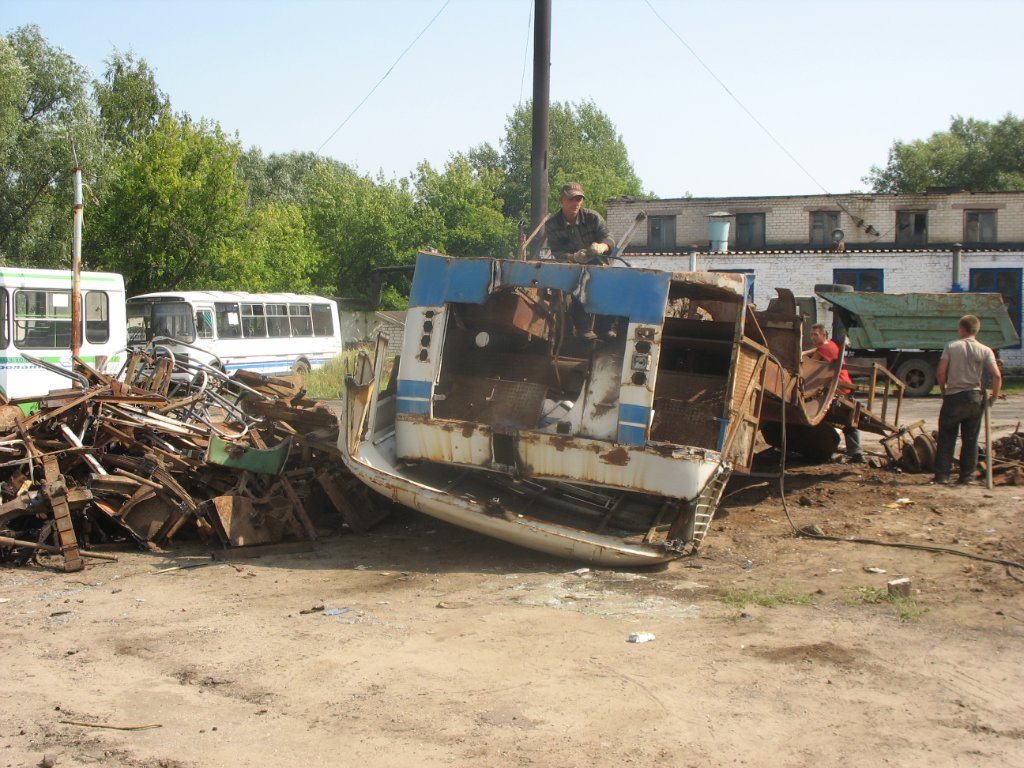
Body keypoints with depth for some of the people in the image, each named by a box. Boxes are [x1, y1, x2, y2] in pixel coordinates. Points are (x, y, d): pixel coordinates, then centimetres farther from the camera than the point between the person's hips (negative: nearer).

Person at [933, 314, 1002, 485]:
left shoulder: (951, 347, -3)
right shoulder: (985, 350, -1)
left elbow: (940, 373, -9)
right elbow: (997, 375, -10)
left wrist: (943, 390, 6)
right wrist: (994, 397, 1)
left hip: (953, 397, -1)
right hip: (974, 398, 1)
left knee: (946, 438, 6)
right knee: (970, 439, 10)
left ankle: (942, 474, 4)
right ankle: (966, 475, 11)